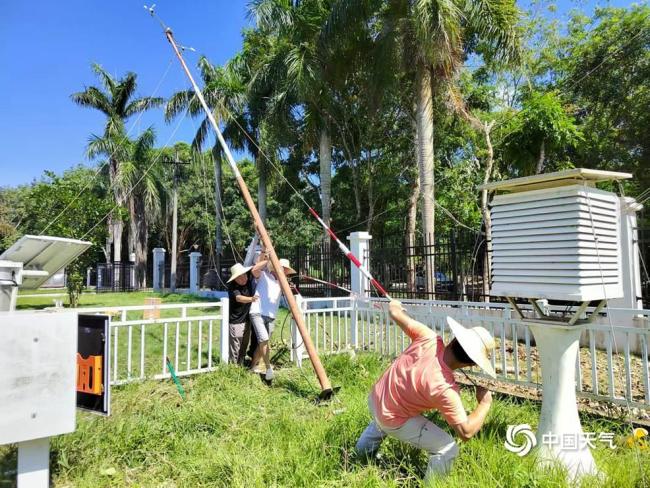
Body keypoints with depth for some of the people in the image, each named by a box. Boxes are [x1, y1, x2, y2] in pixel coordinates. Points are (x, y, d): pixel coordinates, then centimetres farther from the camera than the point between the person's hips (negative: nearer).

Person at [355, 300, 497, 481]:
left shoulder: (429, 338, -25)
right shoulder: (445, 388, -35)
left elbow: (396, 313, -14)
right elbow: (466, 432, -29)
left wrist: (394, 305, 10)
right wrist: (485, 402, -15)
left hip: (375, 399, 7)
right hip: (393, 421, -7)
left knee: (380, 423, 41)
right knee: (448, 449, -3)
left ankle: (363, 451, 69)